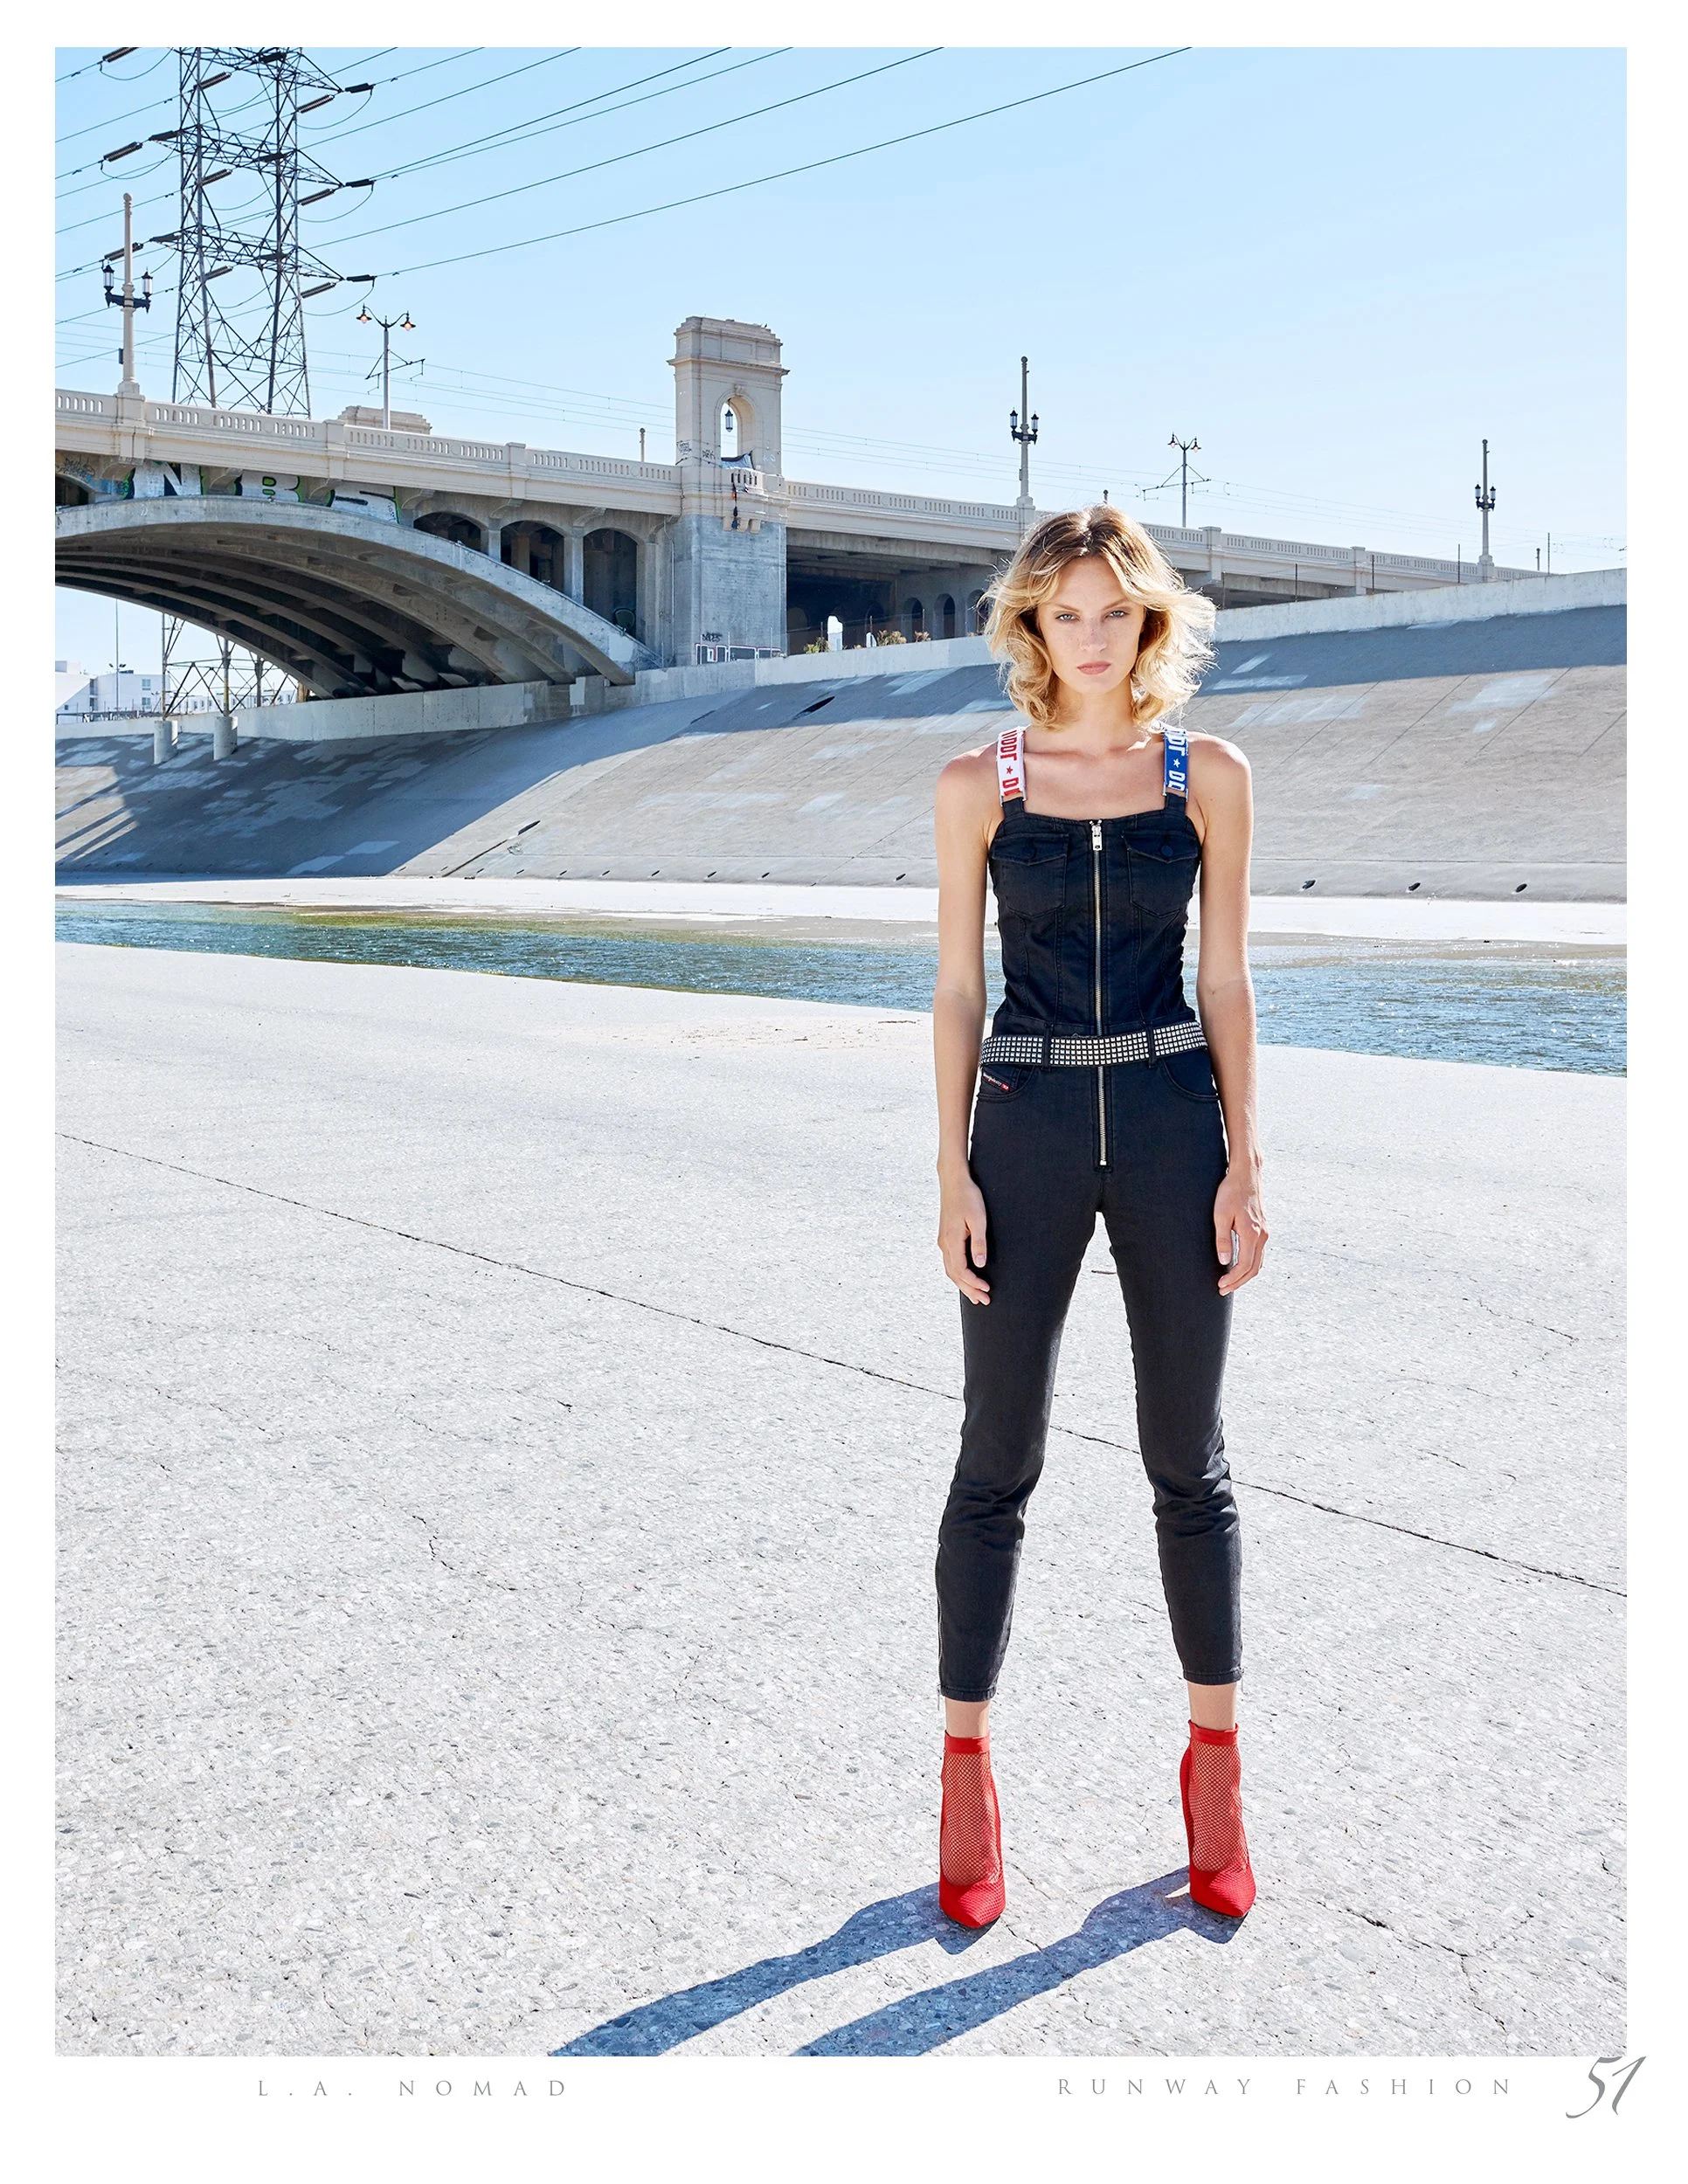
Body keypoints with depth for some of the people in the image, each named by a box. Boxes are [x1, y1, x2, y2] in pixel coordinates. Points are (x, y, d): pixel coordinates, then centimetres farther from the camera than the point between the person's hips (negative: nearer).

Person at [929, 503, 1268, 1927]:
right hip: (1029, 1126, 0)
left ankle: (1215, 1763, 25)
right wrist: (954, 1171, -4)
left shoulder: (1210, 777, 3)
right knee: (998, 1460, 4)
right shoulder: (979, 786, 1)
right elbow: (957, 986, 2)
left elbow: (1225, 978, 4)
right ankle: (966, 1778, 17)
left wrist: (1244, 1160, -1)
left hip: (1173, 1124, 1)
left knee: (1189, 1458, 9)